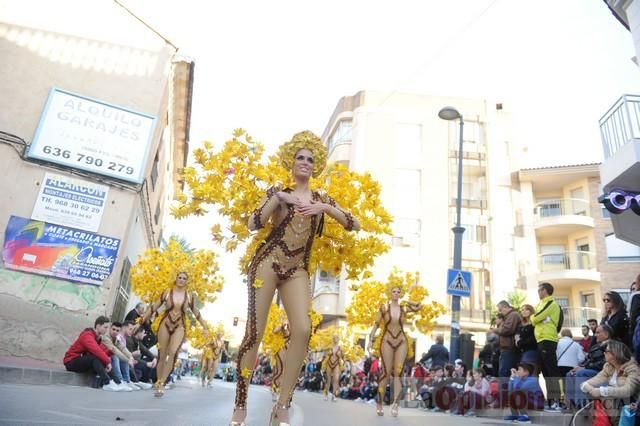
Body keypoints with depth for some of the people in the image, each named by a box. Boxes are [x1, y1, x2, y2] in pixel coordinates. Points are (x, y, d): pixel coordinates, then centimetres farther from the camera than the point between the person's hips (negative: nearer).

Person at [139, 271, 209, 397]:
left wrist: (205, 327, 15)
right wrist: (142, 320, 2)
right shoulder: (167, 292, 0)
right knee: (162, 355, 2)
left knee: (172, 353, -18)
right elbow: (154, 308, 4)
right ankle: (158, 383, 12)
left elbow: (196, 312, 14)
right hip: (165, 324, 0)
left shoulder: (190, 296, 3)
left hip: (179, 327, 0)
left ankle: (161, 384, -16)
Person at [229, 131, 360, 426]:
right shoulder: (278, 191, 8)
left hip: (297, 270, 2)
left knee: (303, 330, -16)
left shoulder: (321, 199, 15)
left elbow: (354, 225, 7)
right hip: (268, 262, -2)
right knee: (254, 332, -6)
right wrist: (277, 198, -11)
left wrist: (325, 208, -5)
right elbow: (253, 224, -3)